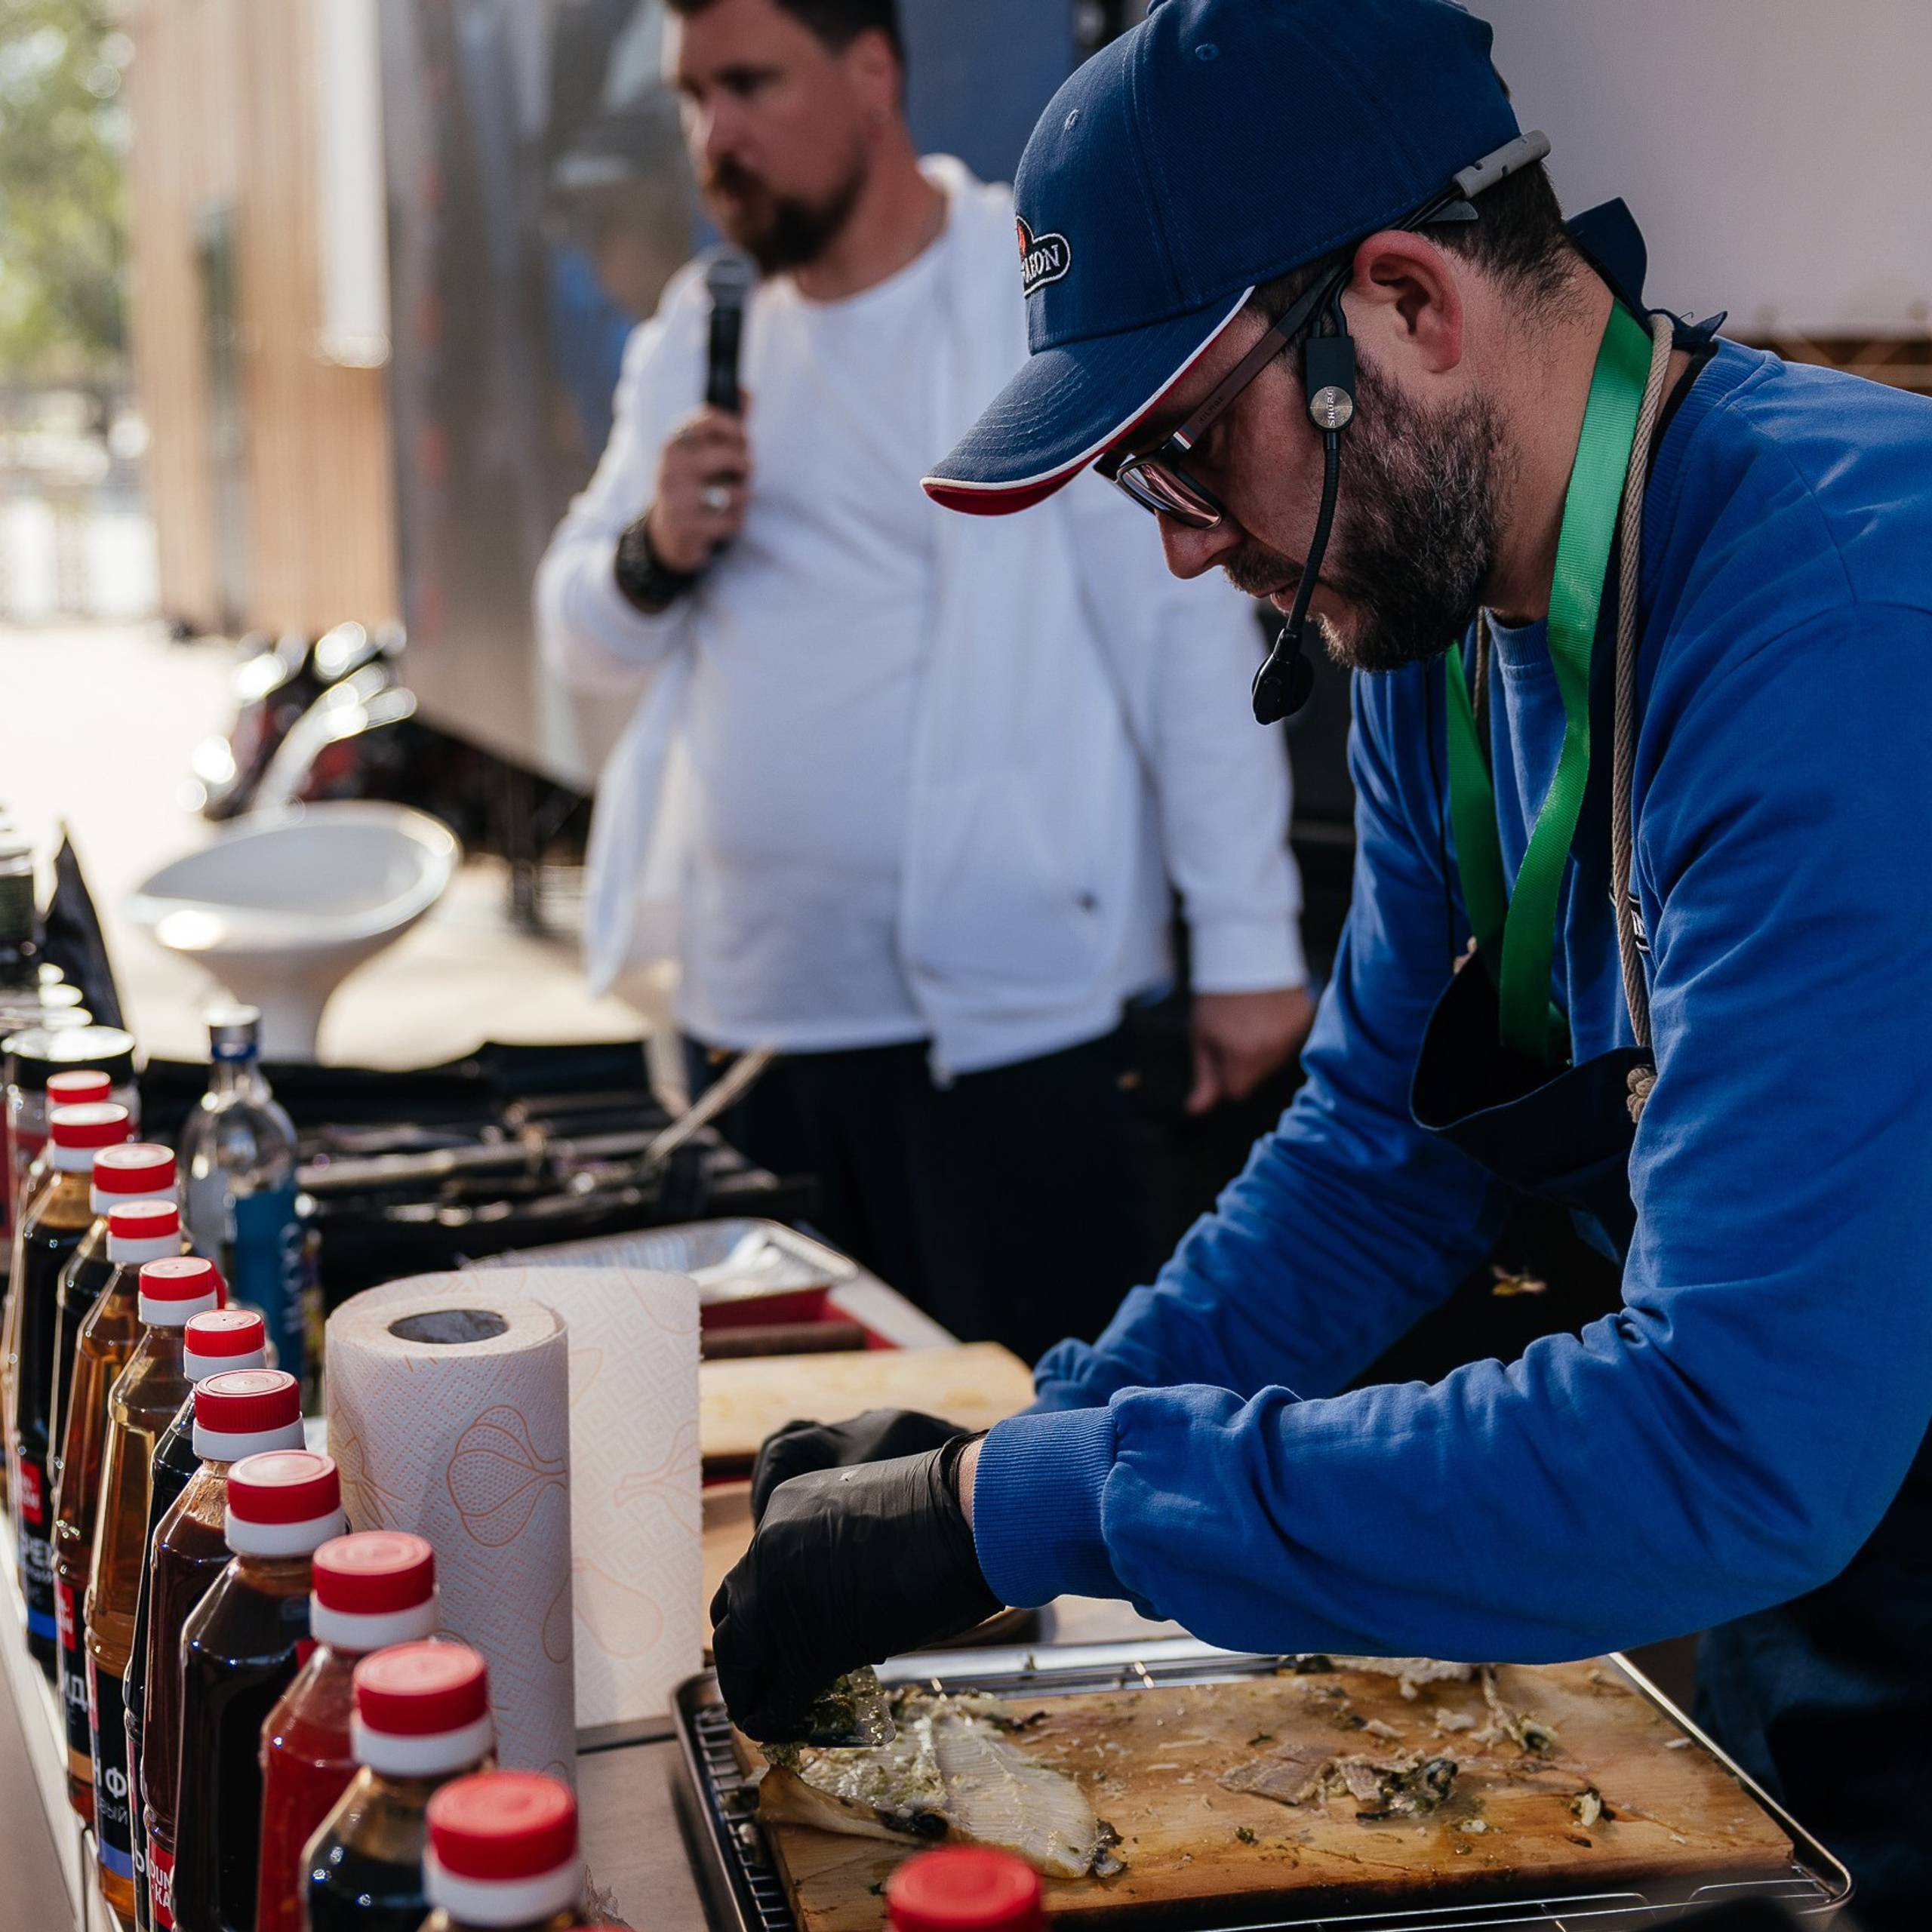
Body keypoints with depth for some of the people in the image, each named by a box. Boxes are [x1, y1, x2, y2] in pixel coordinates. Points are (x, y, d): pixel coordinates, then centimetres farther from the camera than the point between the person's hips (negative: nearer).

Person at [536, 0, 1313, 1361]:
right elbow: (585, 639, 16)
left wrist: (1250, 942, -14)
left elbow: (1193, 624, -8)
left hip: (1008, 1014, -5)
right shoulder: (701, 334, 13)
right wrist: (655, 556, -7)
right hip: (748, 1008, 6)